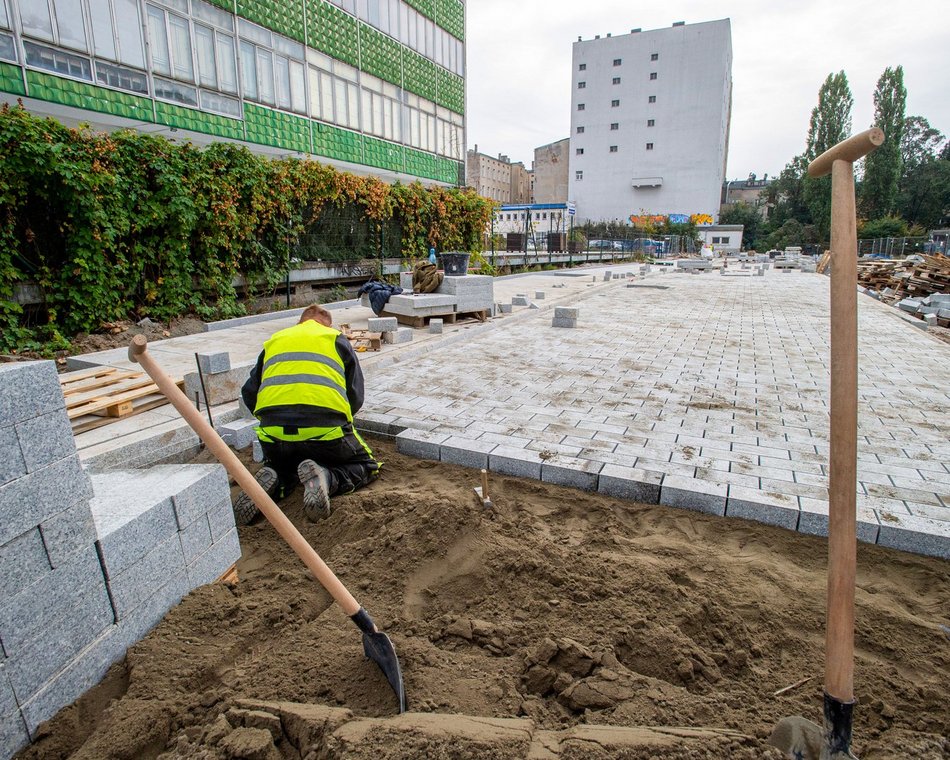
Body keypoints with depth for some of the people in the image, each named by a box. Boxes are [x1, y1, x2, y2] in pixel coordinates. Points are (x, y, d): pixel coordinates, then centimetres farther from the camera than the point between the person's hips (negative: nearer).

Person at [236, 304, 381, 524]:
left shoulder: (273, 341, 26)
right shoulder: (337, 339, 18)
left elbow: (249, 393, 22)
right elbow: (356, 396, 12)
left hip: (274, 433, 4)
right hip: (325, 429, -3)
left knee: (283, 470, 35)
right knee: (367, 466, 20)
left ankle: (271, 481, -1)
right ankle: (324, 478, -11)